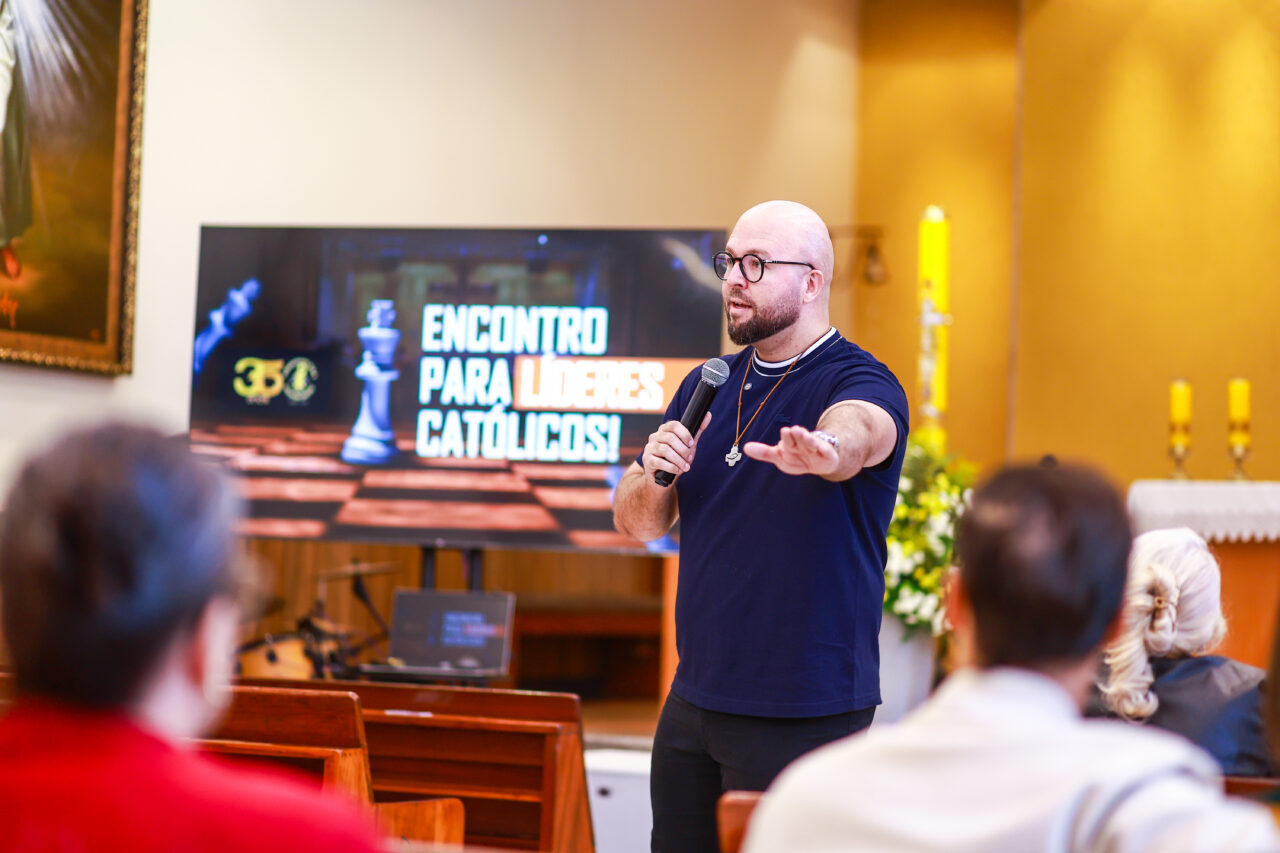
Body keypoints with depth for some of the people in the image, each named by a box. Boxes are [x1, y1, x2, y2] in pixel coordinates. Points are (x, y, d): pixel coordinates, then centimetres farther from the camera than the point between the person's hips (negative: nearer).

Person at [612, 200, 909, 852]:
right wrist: (654, 475, -12)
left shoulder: (862, 385, -10)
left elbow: (855, 430, -35)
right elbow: (636, 524, 11)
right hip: (694, 698, 7)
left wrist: (825, 450, -59)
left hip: (802, 716, -6)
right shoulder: (706, 386, 11)